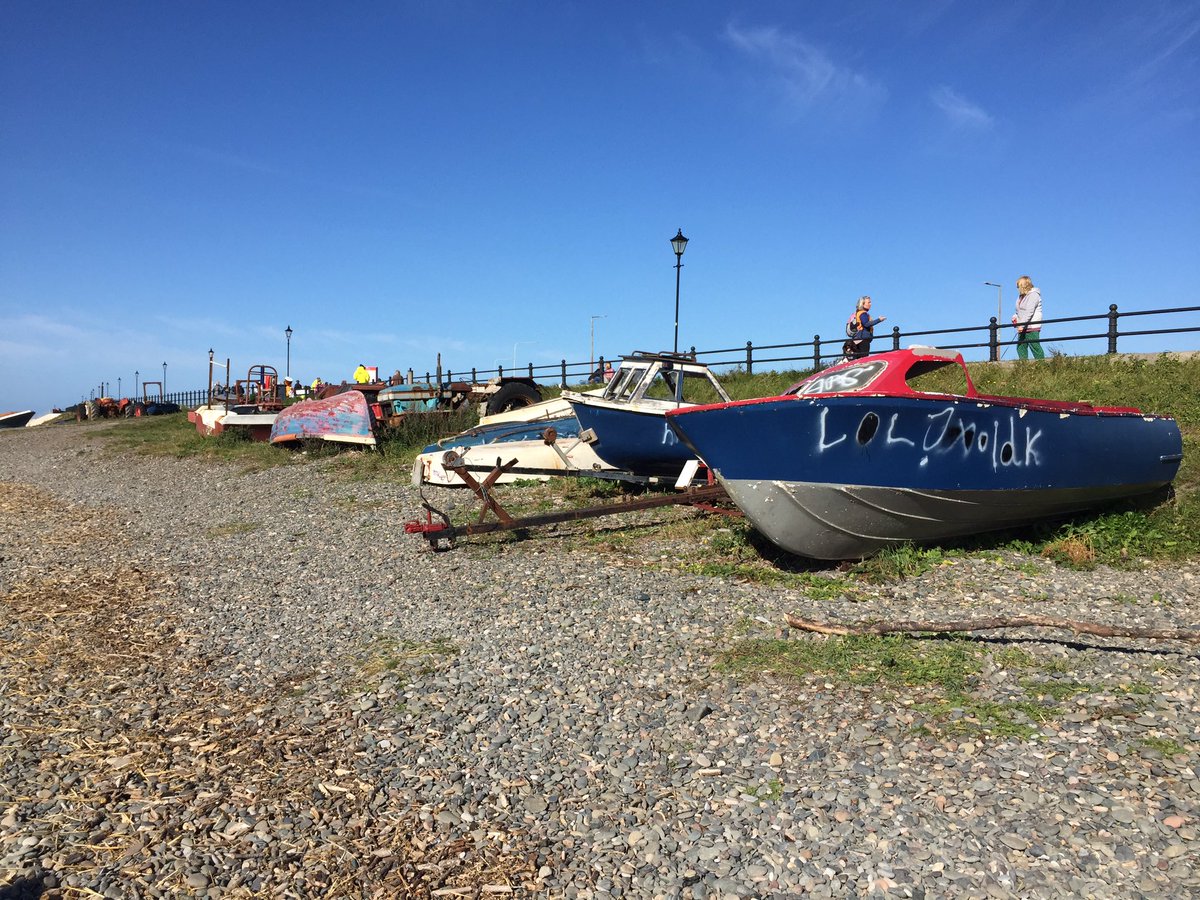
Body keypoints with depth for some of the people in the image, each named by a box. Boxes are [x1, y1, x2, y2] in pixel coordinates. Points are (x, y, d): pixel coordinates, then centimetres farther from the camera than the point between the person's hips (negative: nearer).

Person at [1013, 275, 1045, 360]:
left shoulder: (1033, 295, -10)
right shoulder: (1021, 296, 18)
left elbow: (1029, 312, -20)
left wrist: (1022, 325, -26)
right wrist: (1016, 317, 4)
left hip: (1032, 328, -9)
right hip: (1022, 328, 9)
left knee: (1035, 347, -7)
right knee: (1021, 347, 4)